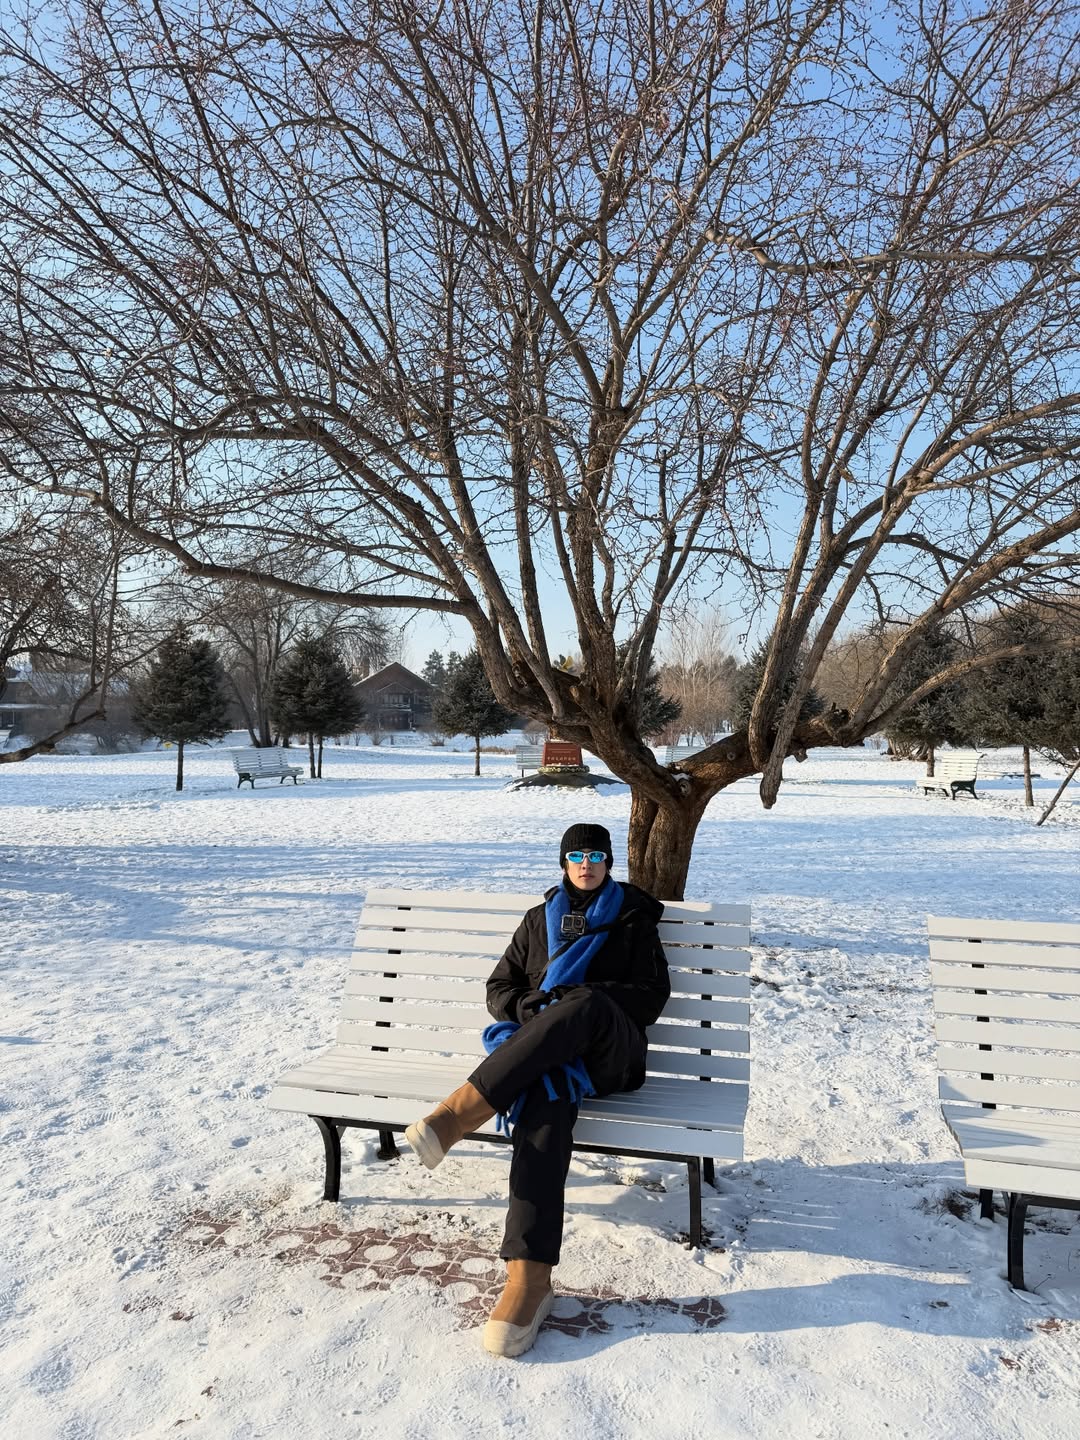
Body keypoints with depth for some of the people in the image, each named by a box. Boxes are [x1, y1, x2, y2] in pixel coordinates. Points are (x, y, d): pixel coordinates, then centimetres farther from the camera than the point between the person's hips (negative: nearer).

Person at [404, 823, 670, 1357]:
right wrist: (532, 1010, -3)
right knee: (546, 1094, -38)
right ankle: (530, 1278, -48)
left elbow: (653, 994, 8)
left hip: (610, 1051, -1)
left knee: (588, 1003, -40)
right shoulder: (539, 920, 25)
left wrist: (581, 998, -7)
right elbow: (500, 987, 21)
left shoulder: (633, 920, 18)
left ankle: (462, 1111, -46)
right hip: (541, 1046, 1)